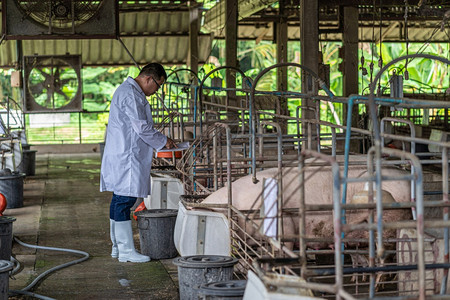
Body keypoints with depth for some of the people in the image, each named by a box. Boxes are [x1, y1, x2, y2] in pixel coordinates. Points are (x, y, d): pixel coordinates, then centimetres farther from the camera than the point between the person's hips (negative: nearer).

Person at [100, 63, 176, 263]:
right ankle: (126, 251, -6)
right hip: (125, 157, -11)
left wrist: (161, 140, 19)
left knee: (120, 200, 13)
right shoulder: (130, 94, -15)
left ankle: (118, 246, 19)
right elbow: (141, 127, -17)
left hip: (121, 155, 11)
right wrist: (163, 141, -5)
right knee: (124, 200, -8)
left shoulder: (129, 91, 20)